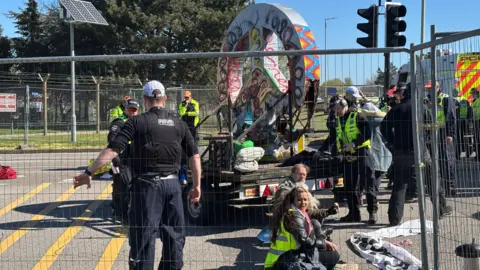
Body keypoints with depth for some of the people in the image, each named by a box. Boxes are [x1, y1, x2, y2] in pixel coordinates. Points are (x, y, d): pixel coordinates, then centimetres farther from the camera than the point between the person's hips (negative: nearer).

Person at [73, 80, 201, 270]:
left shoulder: (137, 122, -3)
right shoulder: (178, 123, 7)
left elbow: (112, 150, -11)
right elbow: (194, 156, 5)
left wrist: (88, 172, -7)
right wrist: (196, 186, 12)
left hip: (147, 184, -3)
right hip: (172, 184, 3)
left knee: (143, 236, 3)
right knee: (174, 236, 14)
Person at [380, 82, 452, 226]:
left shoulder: (396, 109, 3)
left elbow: (384, 127, 0)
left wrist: (393, 142, 6)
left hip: (400, 152, 2)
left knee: (399, 185, 5)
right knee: (432, 179, 15)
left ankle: (395, 218, 1)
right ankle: (441, 208, 24)